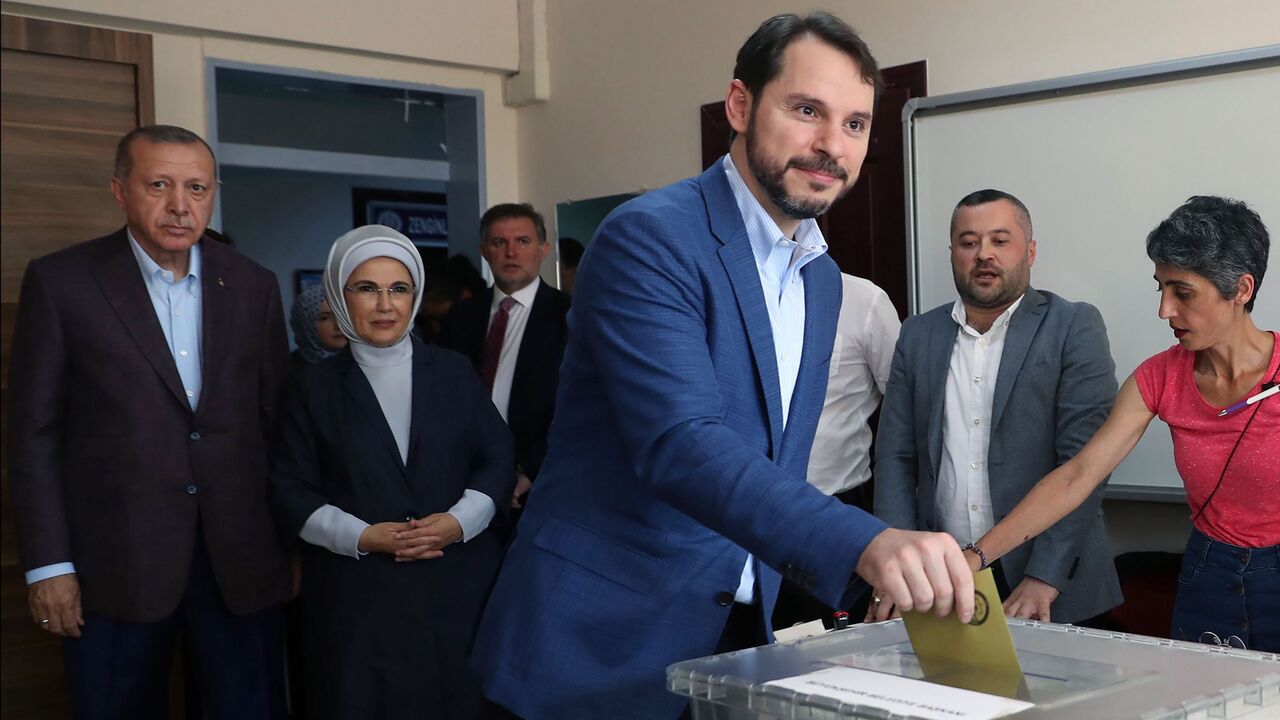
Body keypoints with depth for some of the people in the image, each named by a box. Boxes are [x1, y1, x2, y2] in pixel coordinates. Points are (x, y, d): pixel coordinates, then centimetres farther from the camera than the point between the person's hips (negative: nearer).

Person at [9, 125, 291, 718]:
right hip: (114, 569, -2)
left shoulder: (253, 286, 6)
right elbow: (35, 433, -2)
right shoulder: (59, 282, -2)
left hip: (242, 565, 2)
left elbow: (276, 420, 9)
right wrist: (48, 564, -6)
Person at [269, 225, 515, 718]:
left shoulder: (454, 372, 7)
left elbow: (497, 459, 6)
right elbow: (290, 491, 0)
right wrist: (362, 536, -14)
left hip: (457, 586, 1)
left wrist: (460, 520, -11)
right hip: (356, 595, -1)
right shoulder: (315, 387, 3)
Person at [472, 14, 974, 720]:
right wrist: (865, 543, -41)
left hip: (737, 635, 7)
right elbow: (680, 444, -30)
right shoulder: (648, 237, -17)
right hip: (602, 643, -7)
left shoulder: (822, 277, 9)